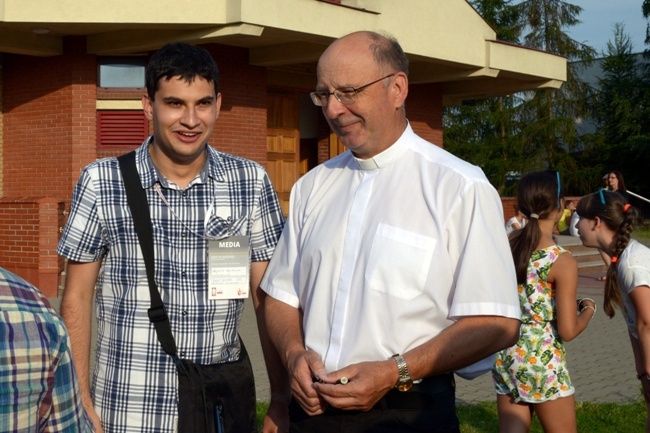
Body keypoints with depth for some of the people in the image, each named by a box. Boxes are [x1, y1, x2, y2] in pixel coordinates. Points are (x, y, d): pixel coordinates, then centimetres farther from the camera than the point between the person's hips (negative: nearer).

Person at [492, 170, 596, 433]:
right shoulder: (563, 261, -15)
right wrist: (588, 310, 5)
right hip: (543, 363, -5)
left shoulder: (506, 247, -1)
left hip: (506, 357, 5)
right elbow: (568, 331, -13)